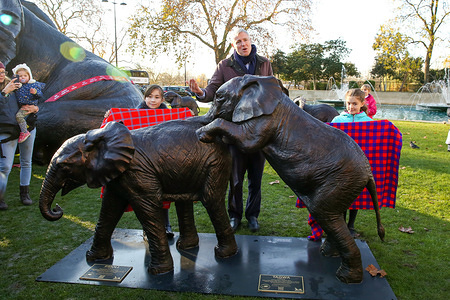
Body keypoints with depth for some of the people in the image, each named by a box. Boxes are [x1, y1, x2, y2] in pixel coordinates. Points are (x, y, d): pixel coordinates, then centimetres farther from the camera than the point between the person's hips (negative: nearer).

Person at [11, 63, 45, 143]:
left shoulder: (34, 84, -7)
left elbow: (40, 95, -9)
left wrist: (35, 92, -26)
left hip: (30, 106, -8)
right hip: (20, 105, 8)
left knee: (19, 115, -24)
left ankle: (24, 132, -14)